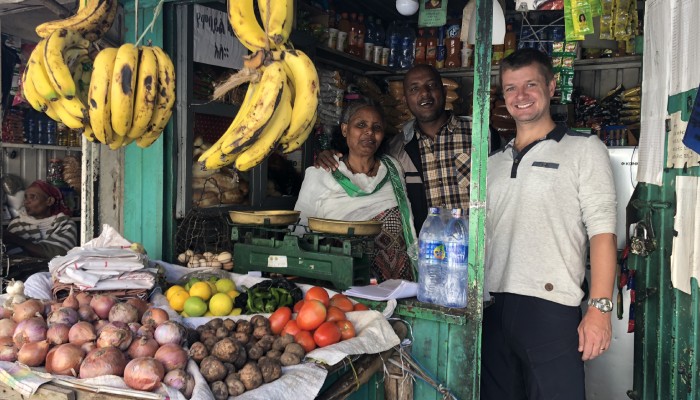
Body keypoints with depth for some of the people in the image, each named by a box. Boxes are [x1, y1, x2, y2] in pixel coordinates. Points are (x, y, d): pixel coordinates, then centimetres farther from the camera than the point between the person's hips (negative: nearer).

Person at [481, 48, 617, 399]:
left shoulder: (584, 149, 4)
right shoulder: (493, 163, 17)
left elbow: (602, 232, -4)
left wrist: (599, 308, -13)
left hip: (551, 308, -4)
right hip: (491, 309, 5)